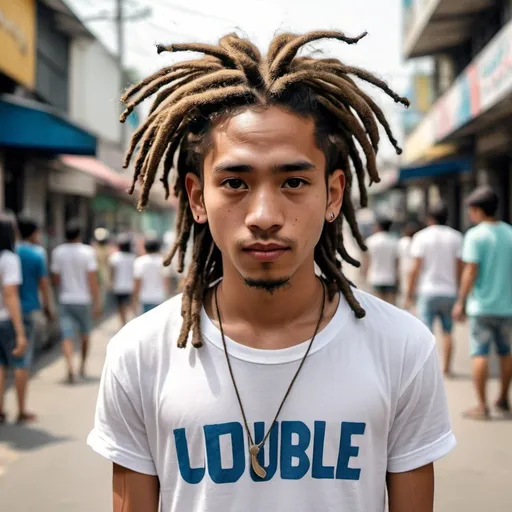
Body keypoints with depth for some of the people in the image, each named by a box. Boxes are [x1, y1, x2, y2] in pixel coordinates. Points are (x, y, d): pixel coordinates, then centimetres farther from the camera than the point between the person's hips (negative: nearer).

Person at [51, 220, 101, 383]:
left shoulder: (58, 252, -2)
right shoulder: (87, 252, -8)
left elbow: (55, 279, 2)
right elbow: (92, 279, -12)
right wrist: (97, 303, -8)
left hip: (65, 300, 1)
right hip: (83, 299, -1)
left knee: (67, 336, -3)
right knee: (85, 333, 19)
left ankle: (70, 365, -24)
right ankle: (83, 365, 29)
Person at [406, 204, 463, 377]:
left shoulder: (421, 237, -1)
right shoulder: (456, 237, 4)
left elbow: (416, 268, -6)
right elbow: (459, 267, 1)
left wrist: (410, 294, -1)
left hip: (428, 291, -2)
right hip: (449, 291, 2)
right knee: (447, 332, 13)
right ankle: (447, 368, 14)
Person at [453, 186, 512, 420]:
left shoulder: (475, 235, -10)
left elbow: (470, 271, -15)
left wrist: (461, 302, -9)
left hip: (482, 305, -5)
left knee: (480, 354, -1)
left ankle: (482, 406, -1)